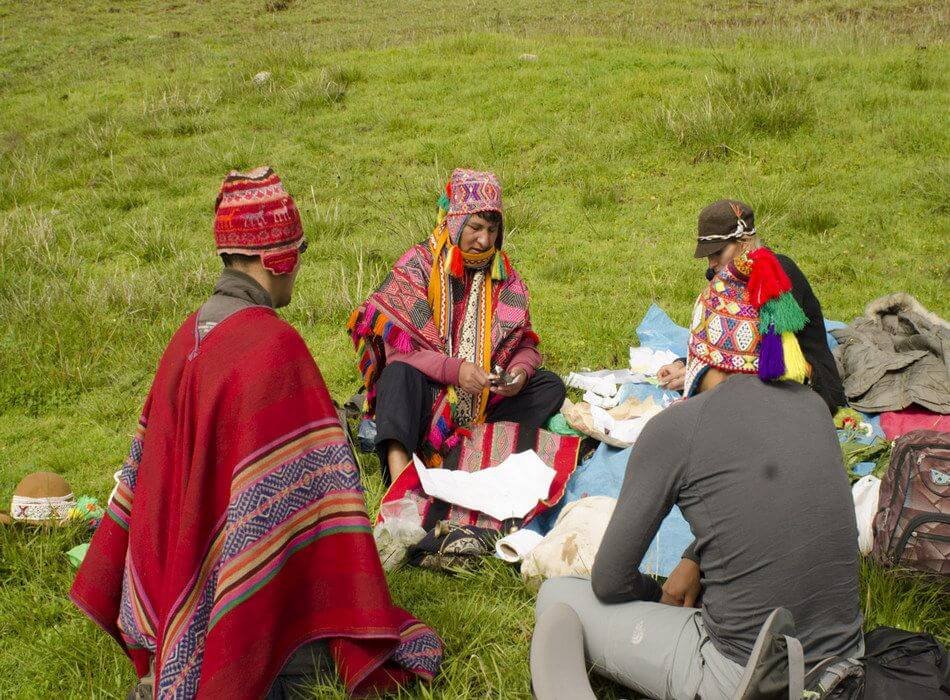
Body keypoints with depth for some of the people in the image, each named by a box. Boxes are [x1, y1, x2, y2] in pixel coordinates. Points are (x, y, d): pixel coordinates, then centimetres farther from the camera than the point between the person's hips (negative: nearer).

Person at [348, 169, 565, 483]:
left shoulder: (505, 277, 7)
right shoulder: (416, 266, -5)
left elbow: (526, 344, 8)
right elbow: (397, 346, -15)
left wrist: (520, 370, -16)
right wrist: (454, 369, -28)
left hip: (484, 401, 4)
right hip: (427, 396, -4)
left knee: (551, 386, -14)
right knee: (400, 374, -34)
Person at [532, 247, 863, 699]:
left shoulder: (676, 427, -13)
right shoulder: (812, 406, 3)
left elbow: (609, 582, -4)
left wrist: (663, 595, 15)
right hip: (843, 660, 6)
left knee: (557, 597, 13)